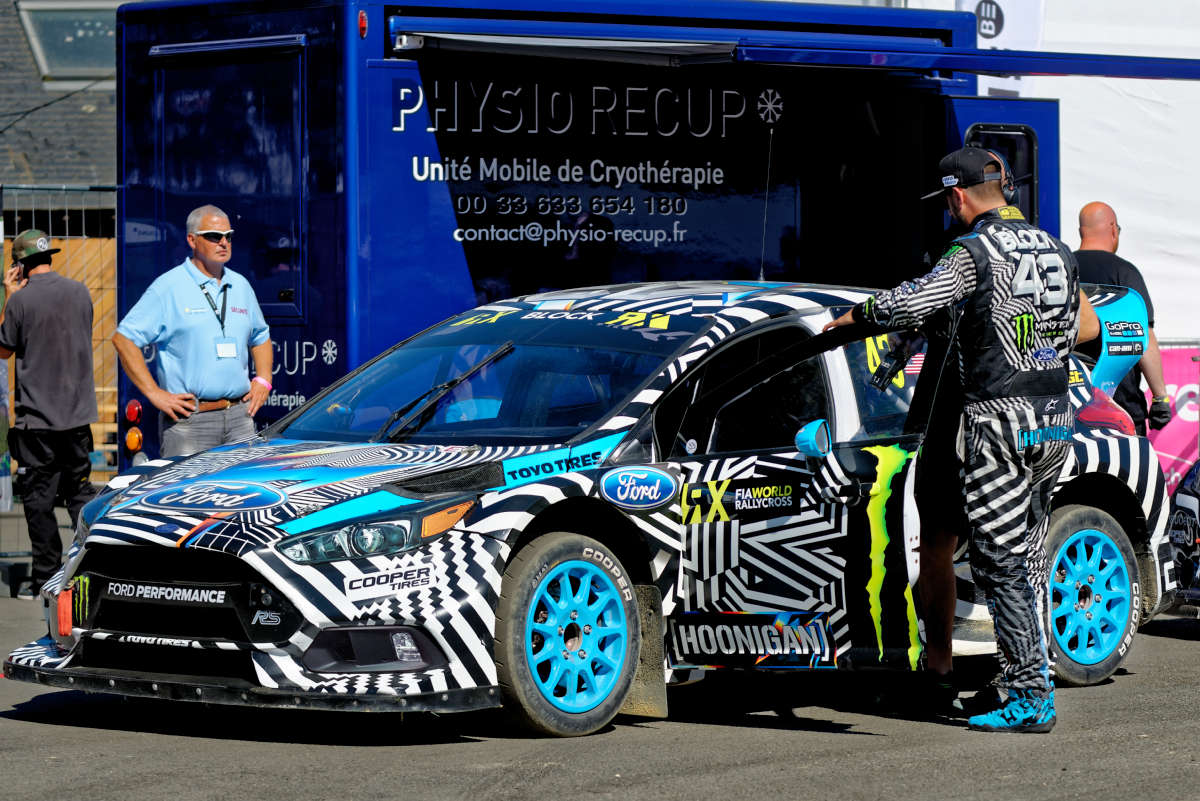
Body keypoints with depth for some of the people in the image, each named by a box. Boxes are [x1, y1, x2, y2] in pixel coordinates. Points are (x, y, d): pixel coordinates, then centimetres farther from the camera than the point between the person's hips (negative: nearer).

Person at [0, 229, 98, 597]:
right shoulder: (80, 292, 3)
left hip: (36, 416, -5)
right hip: (78, 412, 5)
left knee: (39, 498, 1)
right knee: (80, 492, 14)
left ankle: (47, 578, 1)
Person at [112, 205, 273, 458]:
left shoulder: (240, 286, 16)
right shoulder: (168, 287, -3)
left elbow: (260, 337, 32)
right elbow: (123, 338, -6)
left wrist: (263, 379, 14)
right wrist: (154, 393, -10)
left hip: (239, 417, 5)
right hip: (189, 419, -5)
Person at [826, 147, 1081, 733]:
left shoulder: (977, 252, -10)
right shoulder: (1056, 251, 13)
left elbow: (912, 303, -19)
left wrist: (855, 315, 0)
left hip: (999, 420, -7)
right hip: (1055, 420, 7)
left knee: (1000, 564, -4)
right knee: (1028, 561, 13)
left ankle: (1030, 695, -7)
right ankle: (1034, 695, 12)